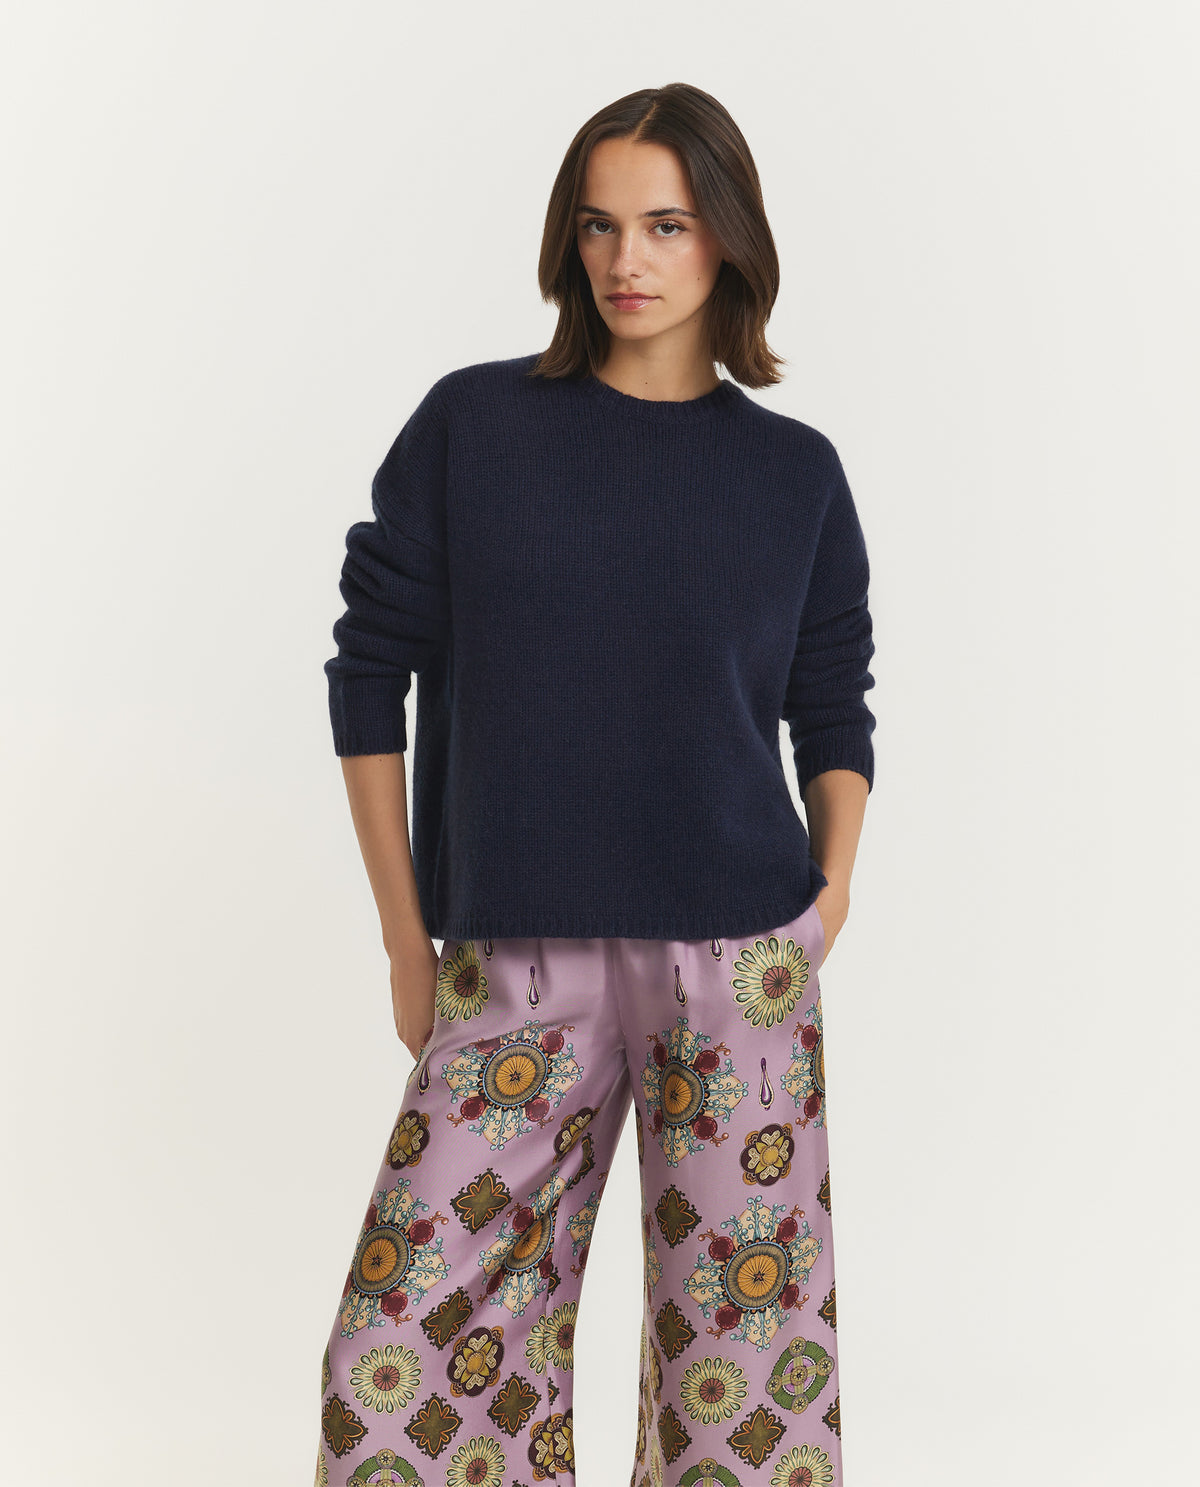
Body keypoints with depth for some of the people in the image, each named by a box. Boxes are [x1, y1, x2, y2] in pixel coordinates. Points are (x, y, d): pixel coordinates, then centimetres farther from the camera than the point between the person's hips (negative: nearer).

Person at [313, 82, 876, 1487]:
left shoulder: (795, 472, 6)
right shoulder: (471, 424, 2)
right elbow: (372, 664, 5)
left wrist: (830, 892, 0)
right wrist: (406, 943, 3)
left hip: (741, 963, 1)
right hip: (515, 970, 0)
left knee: (746, 1345, 5)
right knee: (403, 1360, -3)